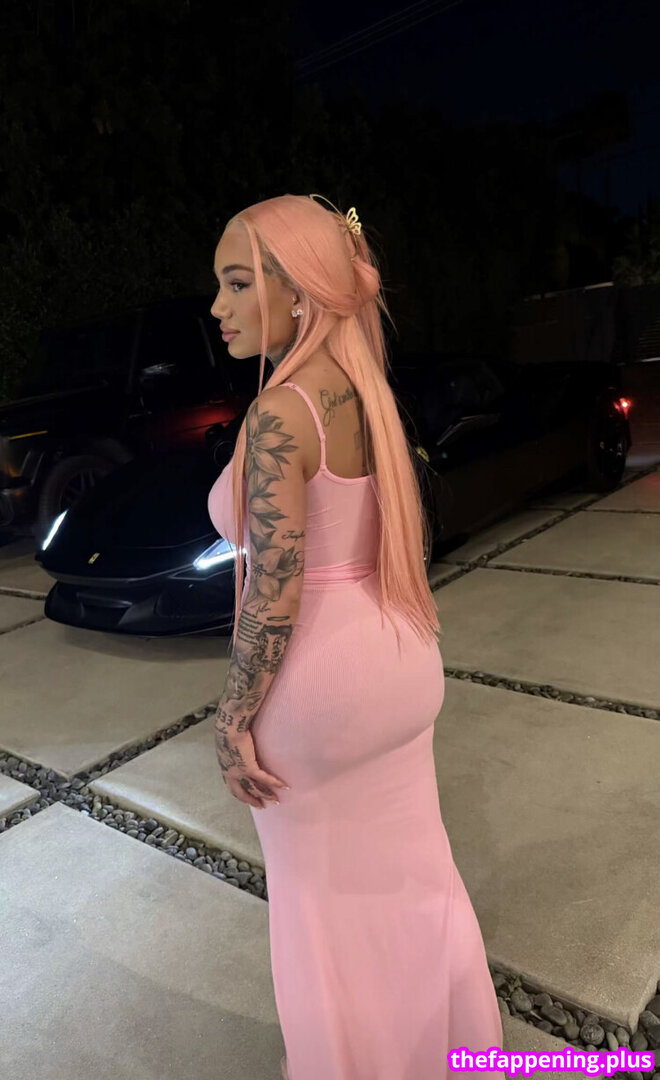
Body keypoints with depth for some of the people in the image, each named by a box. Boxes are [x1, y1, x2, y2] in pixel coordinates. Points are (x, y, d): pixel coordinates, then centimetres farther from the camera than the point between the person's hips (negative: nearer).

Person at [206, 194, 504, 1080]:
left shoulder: (280, 416, -22)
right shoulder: (366, 391, 3)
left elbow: (273, 593, -23)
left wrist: (234, 718, -11)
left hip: (321, 678, -8)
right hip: (399, 658, 8)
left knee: (325, 892, 17)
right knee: (411, 863, 25)